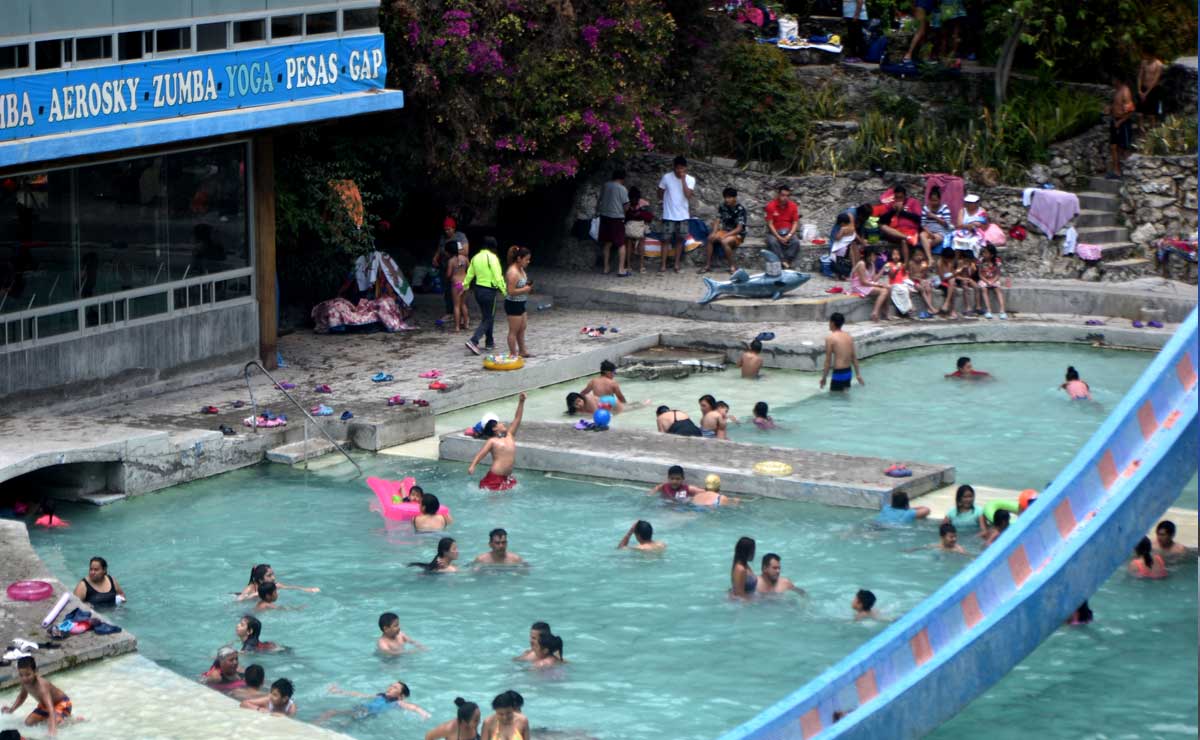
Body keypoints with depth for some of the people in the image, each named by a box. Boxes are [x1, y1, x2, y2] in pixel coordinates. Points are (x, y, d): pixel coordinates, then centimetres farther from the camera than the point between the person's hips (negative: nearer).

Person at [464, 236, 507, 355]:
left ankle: (490, 342, 26)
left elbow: (469, 274, 11)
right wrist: (504, 290, -11)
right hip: (489, 291, -7)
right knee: (487, 319, -2)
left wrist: (465, 286, 23)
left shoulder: (475, 258, 5)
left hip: (478, 290, 7)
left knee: (486, 316, 20)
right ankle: (473, 341, -16)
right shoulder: (492, 258, -15)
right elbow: (498, 276, -18)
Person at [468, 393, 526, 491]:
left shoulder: (510, 436, 14)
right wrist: (472, 466, -25)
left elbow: (517, 419, 12)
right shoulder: (492, 441, -1)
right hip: (495, 477, -6)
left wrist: (521, 402, 6)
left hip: (507, 477, 6)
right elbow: (481, 453, -10)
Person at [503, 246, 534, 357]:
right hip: (513, 304, -10)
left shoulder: (521, 269, 7)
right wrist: (525, 289, -18)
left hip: (521, 303, 10)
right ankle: (513, 354, 9)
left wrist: (528, 286, 3)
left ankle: (522, 351, 31)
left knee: (522, 328, 19)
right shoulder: (513, 272, -23)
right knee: (514, 330, 0)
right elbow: (511, 291, -26)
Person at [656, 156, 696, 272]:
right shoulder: (666, 177, -7)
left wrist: (683, 179, -19)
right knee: (666, 239, -2)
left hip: (683, 215, 2)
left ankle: (677, 264, 15)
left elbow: (688, 195, -18)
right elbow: (660, 192, 7)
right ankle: (663, 264, 1)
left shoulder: (690, 179, -4)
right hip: (669, 215, -2)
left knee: (680, 240, 7)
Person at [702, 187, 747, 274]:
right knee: (710, 239, -22)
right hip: (725, 231, 6)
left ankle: (732, 266, -21)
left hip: (737, 234, -6)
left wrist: (725, 236, -27)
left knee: (724, 242, -35)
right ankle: (707, 265, -16)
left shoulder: (740, 209, -17)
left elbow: (739, 228, -20)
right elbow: (717, 222, 1)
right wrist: (714, 233, -19)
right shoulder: (722, 207, 1)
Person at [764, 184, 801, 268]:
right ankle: (784, 263, -32)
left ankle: (788, 262, -28)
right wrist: (778, 237, -20)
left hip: (789, 232, 2)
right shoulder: (771, 206, -8)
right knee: (772, 242, -34)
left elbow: (795, 223, -1)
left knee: (796, 242, -30)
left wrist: (789, 235, -17)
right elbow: (770, 223, -9)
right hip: (774, 232, -2)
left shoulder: (793, 206, -1)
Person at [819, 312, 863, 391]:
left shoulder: (830, 338, -11)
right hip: (848, 372, 7)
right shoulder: (849, 337, 8)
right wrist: (858, 374, 20)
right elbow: (854, 357, 12)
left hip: (838, 373, -7)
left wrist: (824, 377, -2)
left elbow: (828, 360, -10)